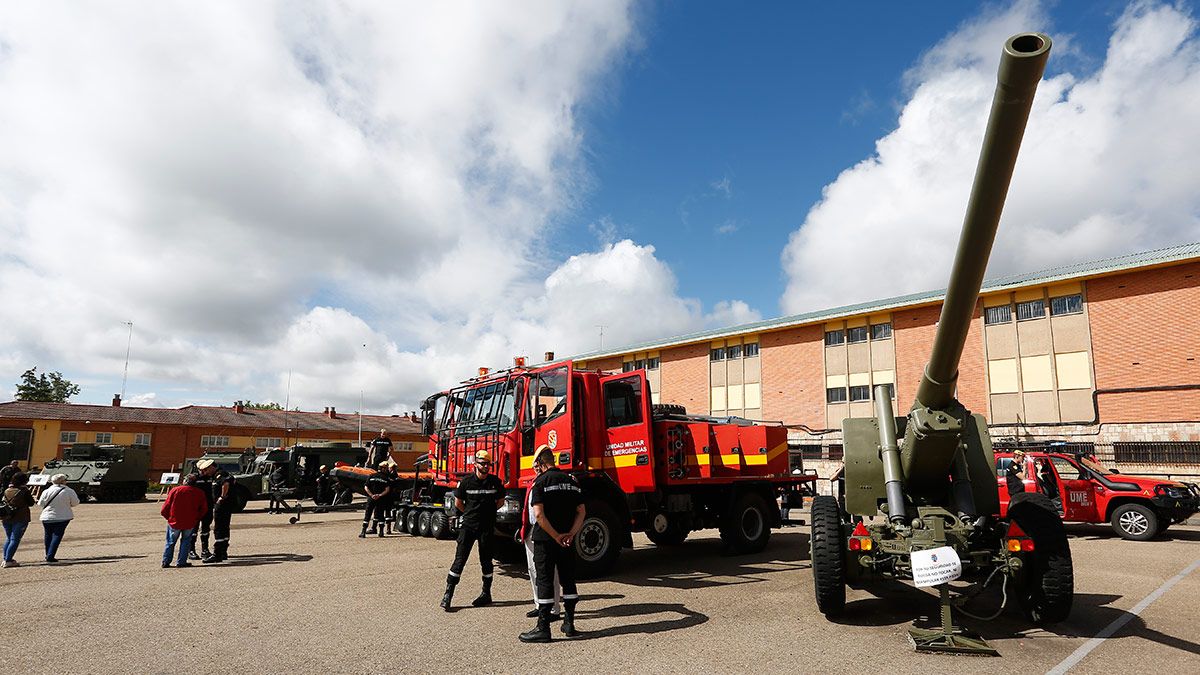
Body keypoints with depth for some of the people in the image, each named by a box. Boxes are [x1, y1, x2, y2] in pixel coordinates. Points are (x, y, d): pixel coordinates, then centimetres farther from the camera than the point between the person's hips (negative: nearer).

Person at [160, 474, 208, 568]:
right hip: (190, 524, 0)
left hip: (174, 522, 0)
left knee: (170, 543, 16)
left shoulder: (175, 490, -3)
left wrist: (169, 518, 13)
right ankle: (181, 562, 9)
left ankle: (166, 562, 18)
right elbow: (204, 509, 3)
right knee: (186, 542, 14)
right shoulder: (200, 493, 1)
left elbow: (164, 509, -2)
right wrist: (196, 519, 15)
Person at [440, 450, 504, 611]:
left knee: (486, 561, 10)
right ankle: (448, 594, -1)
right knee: (460, 559, -4)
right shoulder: (466, 481, -6)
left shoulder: (495, 482, -1)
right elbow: (458, 503, 5)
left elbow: (500, 501, 13)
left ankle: (486, 594, 21)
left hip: (487, 526, 1)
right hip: (468, 525, -1)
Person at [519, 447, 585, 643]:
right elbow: (581, 511, 4)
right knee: (568, 580, 14)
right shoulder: (571, 481, 8)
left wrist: (556, 536, -15)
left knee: (545, 582, 0)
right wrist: (571, 534, -5)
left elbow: (539, 514, -19)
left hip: (545, 540, -5)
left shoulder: (541, 482, -9)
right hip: (567, 541, 5)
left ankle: (543, 628, 3)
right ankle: (569, 624, 21)